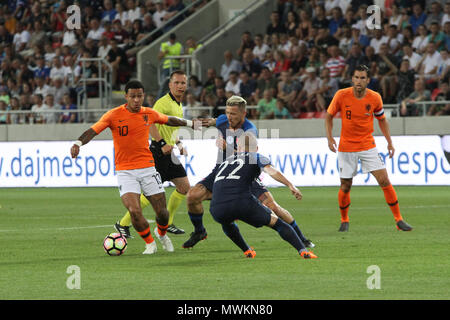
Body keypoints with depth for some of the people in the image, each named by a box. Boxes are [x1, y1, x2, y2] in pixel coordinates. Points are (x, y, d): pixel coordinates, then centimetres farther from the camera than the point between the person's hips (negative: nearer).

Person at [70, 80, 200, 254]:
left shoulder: (149, 114, 3)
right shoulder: (114, 115, -8)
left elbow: (169, 120, 23)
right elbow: (93, 130, -16)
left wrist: (190, 123, 34)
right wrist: (78, 143, -34)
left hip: (147, 168, 3)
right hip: (125, 171, -3)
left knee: (162, 212, 1)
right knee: (134, 211, -19)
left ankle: (161, 233, 37)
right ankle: (150, 243, 6)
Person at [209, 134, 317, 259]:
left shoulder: (224, 163, 33)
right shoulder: (256, 158, 18)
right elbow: (271, 171, -4)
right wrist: (291, 185, -12)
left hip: (217, 209, 3)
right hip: (243, 204, -3)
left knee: (226, 221, 41)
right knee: (277, 222, 16)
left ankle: (247, 251, 36)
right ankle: (303, 250, 1)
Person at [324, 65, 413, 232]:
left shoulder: (375, 98, -6)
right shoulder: (341, 95, -10)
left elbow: (382, 119, 11)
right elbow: (329, 116, 3)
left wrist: (389, 142, 8)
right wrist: (329, 137, -10)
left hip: (368, 146, 1)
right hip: (346, 148, -1)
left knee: (385, 181, -9)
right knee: (345, 186, 3)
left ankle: (399, 220, -1)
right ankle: (344, 220, 27)